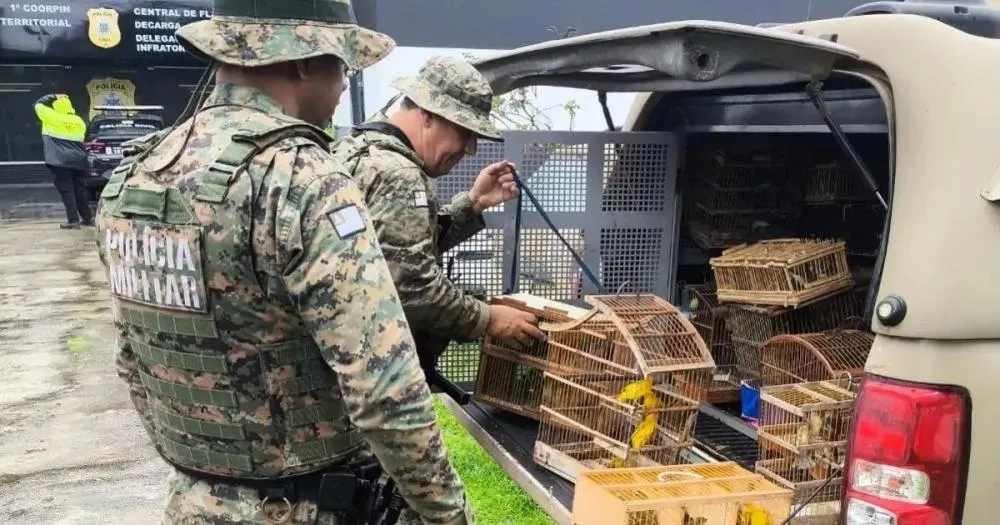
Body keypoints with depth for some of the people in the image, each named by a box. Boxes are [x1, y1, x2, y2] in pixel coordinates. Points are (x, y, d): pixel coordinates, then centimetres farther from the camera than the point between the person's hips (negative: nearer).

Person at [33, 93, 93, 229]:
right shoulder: (79, 121, 9)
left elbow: (38, 105, 9)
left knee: (67, 191, -3)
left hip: (60, 161, -5)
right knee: (80, 190, 13)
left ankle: (73, 220, -6)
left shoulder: (52, 117, -5)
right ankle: (88, 218, 17)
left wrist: (53, 97, 16)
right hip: (78, 160, 5)